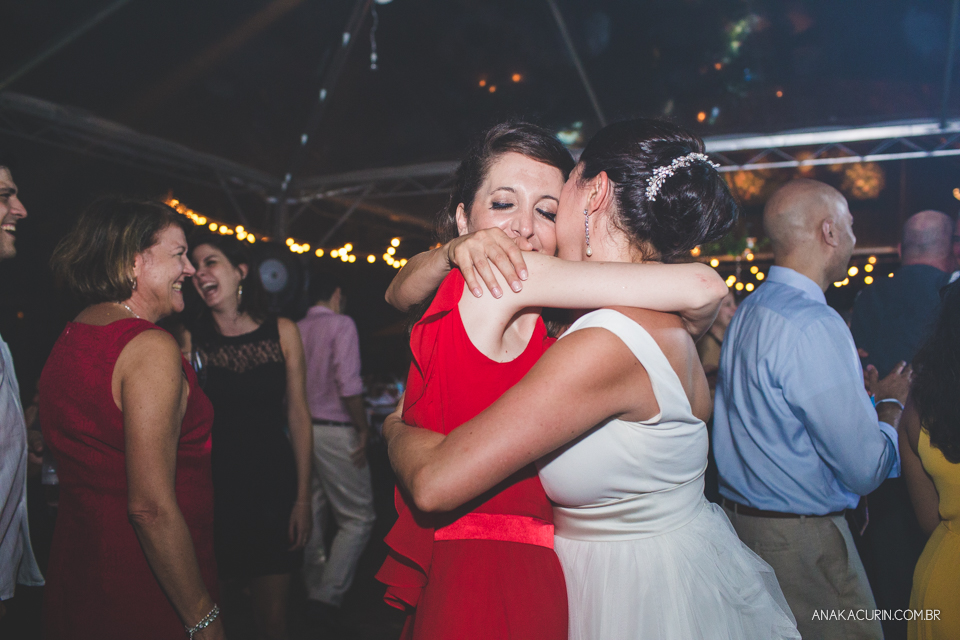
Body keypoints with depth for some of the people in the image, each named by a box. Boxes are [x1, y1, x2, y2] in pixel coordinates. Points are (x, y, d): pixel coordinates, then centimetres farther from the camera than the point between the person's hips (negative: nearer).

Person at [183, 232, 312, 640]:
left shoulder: (281, 332, 0)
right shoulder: (191, 341, -1)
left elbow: (298, 416, 1)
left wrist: (303, 498, 0)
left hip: (274, 487, 1)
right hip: (215, 489, 0)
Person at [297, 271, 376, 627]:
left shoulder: (296, 330, 9)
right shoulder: (341, 324, -7)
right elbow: (348, 383, -17)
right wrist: (363, 428, -10)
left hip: (301, 430, 7)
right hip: (334, 431, -7)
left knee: (311, 515, 15)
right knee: (358, 517, 1)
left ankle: (314, 591, 26)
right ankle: (329, 595, -5)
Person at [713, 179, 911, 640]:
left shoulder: (747, 310, 6)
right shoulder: (814, 325, -22)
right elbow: (866, 471, -19)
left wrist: (858, 389, 17)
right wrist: (891, 402, -1)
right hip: (803, 541, -9)